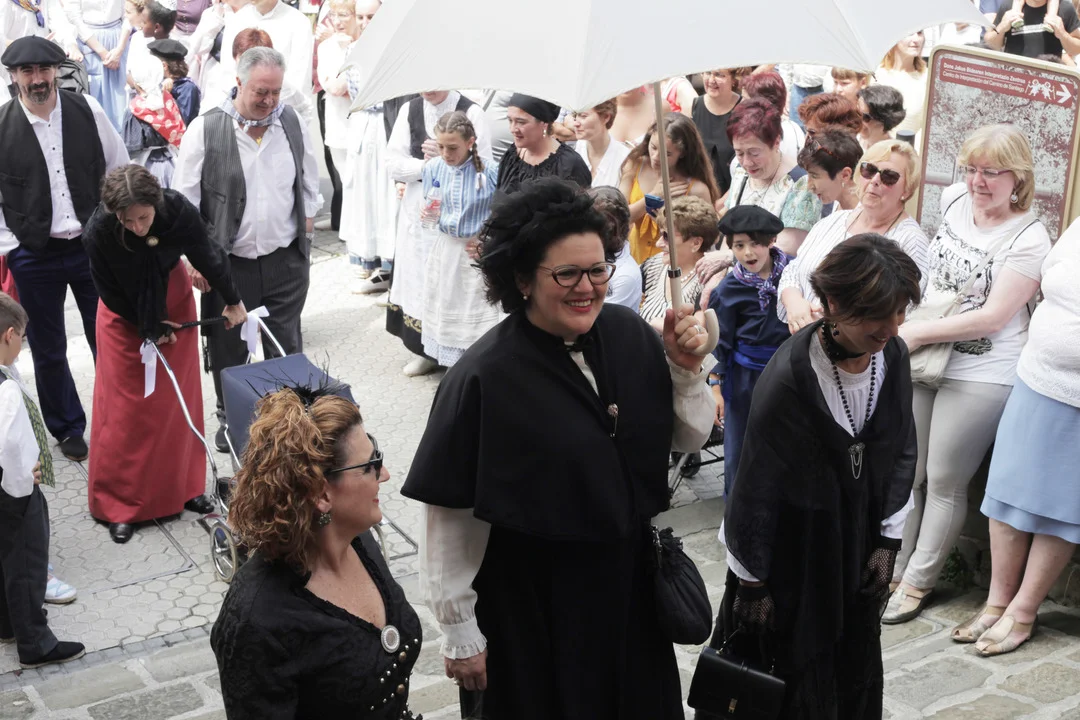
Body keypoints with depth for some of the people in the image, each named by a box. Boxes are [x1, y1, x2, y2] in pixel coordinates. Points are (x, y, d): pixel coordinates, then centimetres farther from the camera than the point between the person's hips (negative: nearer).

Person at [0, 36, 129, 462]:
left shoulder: (88, 111, -5)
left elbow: (119, 171, 4)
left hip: (95, 248, 1)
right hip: (34, 256, 0)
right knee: (49, 351, 14)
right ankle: (67, 429, 34)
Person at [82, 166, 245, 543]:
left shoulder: (180, 212, -31)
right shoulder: (98, 233, -34)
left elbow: (208, 258, -12)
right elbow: (112, 295, -17)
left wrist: (233, 302, 2)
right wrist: (149, 329, -10)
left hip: (173, 301, 2)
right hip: (126, 314, -2)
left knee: (180, 399, 10)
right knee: (123, 407, 0)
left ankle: (183, 487, 25)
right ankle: (118, 504, 12)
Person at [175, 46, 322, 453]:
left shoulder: (292, 124, 2)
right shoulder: (205, 130, -9)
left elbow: (309, 187, 13)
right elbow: (186, 202, -5)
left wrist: (305, 237, 10)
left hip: (286, 262, 2)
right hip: (228, 263, -2)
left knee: (286, 348, 9)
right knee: (228, 350, 12)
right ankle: (230, 419, 31)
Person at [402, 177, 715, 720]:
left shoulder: (629, 334, -7)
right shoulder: (483, 378, -22)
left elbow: (689, 439, 4)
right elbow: (449, 514, -17)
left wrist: (686, 368, -15)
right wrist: (461, 634, -10)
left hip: (631, 578, 6)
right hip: (532, 603, -5)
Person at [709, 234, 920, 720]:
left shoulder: (893, 357, -9)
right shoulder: (788, 378, -26)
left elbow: (901, 452, 5)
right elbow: (757, 485, -17)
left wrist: (888, 540, 7)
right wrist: (752, 581, -10)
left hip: (859, 539, 5)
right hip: (795, 546, -5)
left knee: (857, 669, 18)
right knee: (791, 673, 9)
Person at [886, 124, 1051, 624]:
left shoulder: (1029, 240, -15)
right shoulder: (953, 199, 4)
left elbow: (993, 318, -19)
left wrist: (915, 333, -18)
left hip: (980, 375, -6)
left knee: (944, 482, 4)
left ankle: (918, 582, 19)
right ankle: (894, 570, 26)